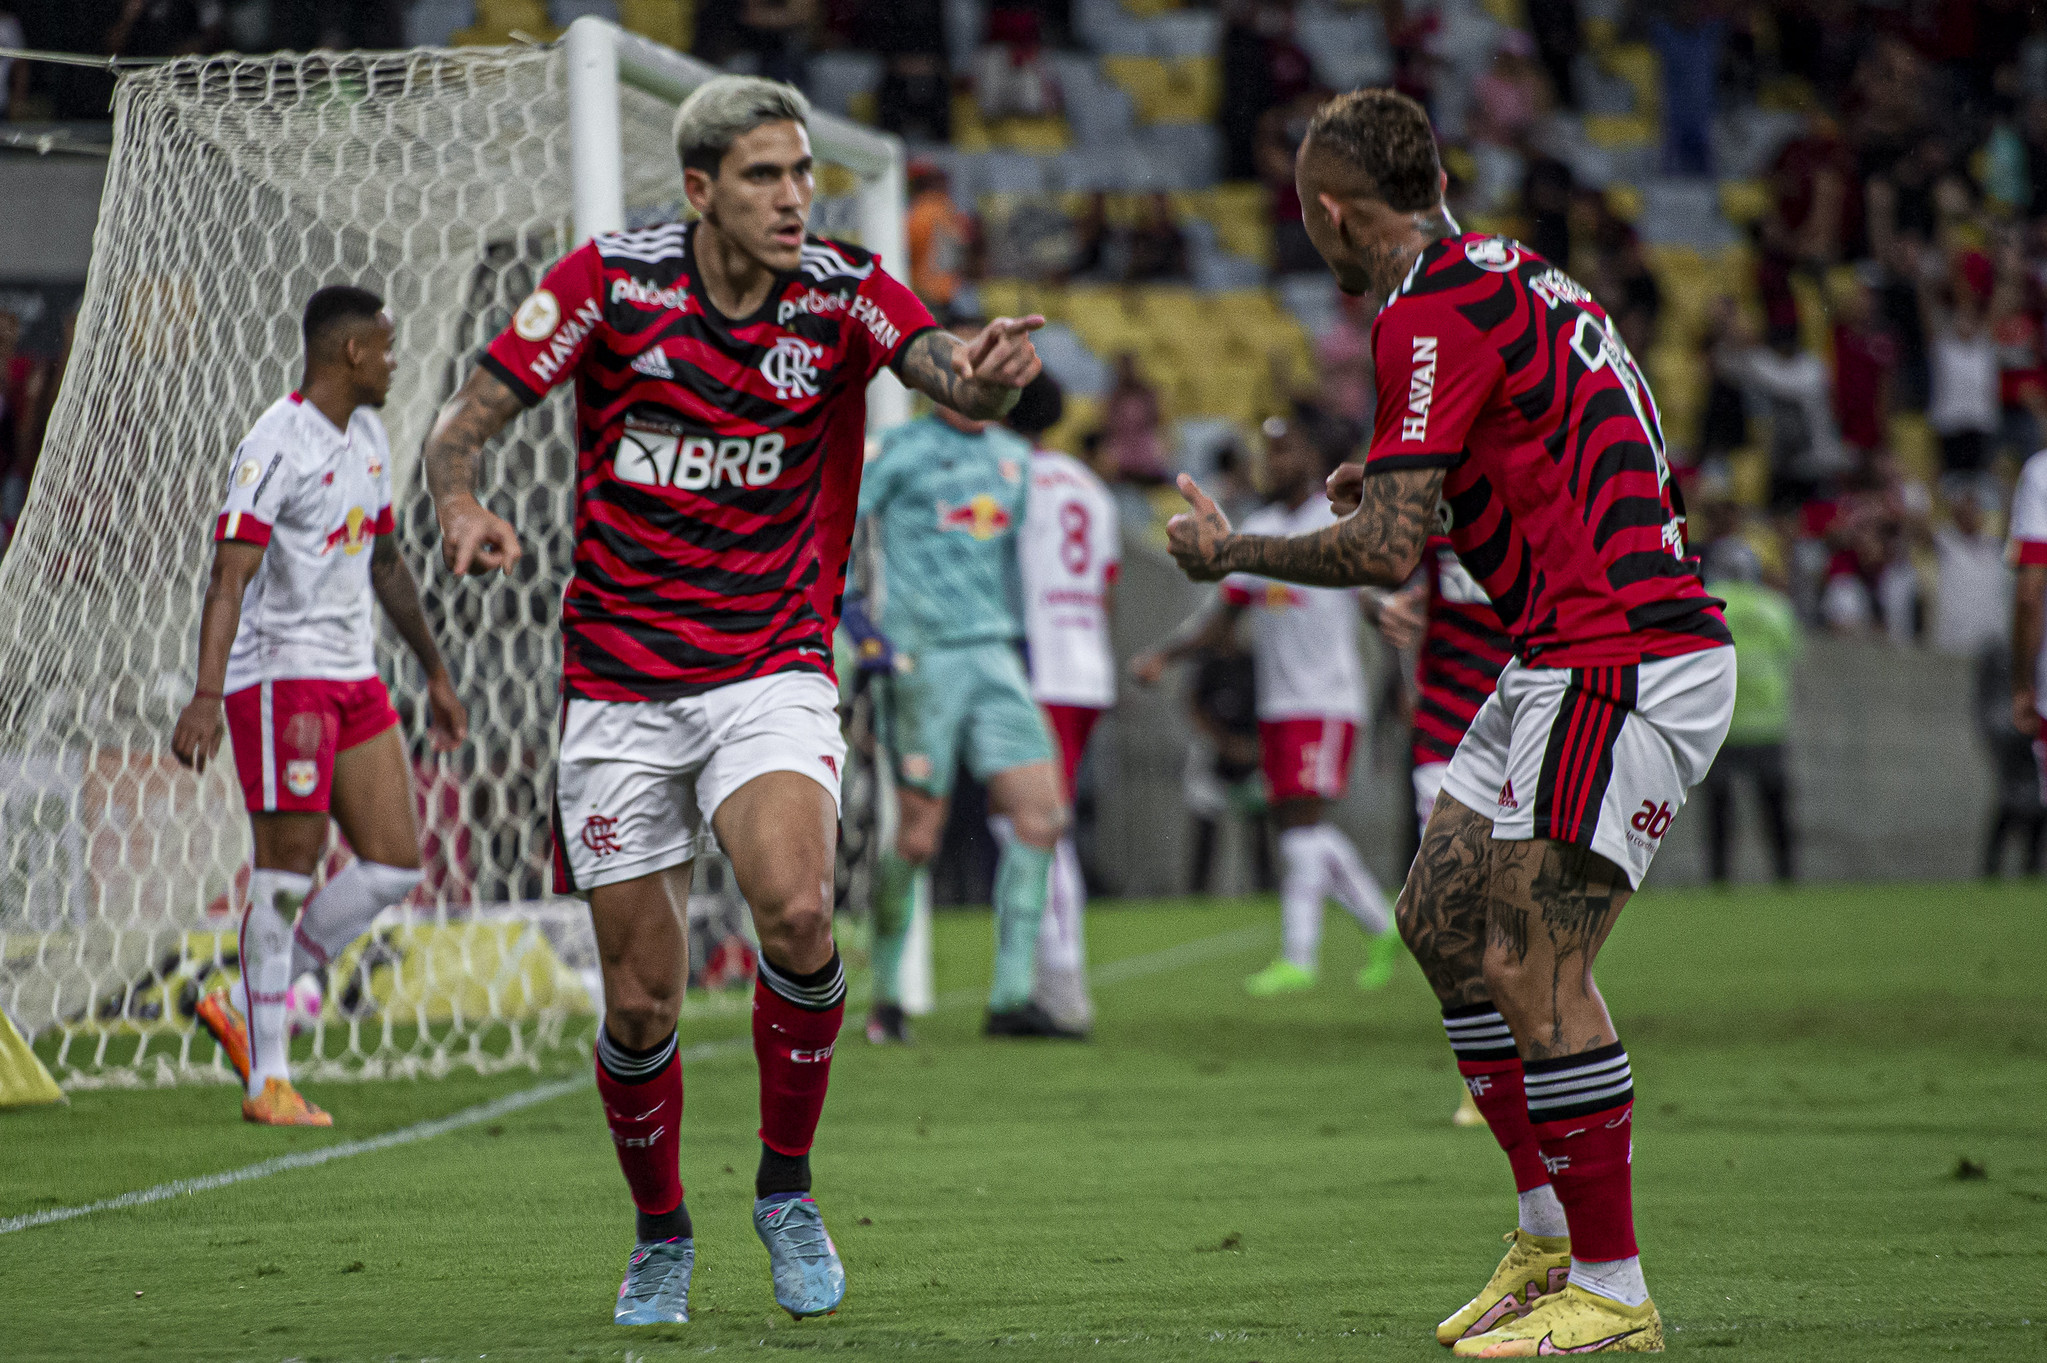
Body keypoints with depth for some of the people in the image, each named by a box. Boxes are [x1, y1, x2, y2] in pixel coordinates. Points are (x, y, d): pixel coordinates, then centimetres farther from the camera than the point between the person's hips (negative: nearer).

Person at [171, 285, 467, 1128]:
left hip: (354, 677, 9)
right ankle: (267, 1081, 0)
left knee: (394, 865, 3)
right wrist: (206, 695, -31)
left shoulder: (368, 438, 15)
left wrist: (434, 672, 29)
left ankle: (245, 1008, 13)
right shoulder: (275, 448, -14)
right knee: (286, 870, -7)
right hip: (280, 673, -9)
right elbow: (230, 576, -22)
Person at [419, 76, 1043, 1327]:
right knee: (641, 999, 2)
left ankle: (787, 1189, -3)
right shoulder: (612, 282, -7)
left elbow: (956, 384, -22)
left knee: (796, 910, -26)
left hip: (772, 671, 0)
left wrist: (991, 375, -46)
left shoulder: (843, 293, -5)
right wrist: (463, 505, -28)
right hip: (619, 688, 0)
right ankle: (662, 1237, 28)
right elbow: (467, 419, -6)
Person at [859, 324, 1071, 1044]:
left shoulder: (1015, 457, 16)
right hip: (923, 660, -6)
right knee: (918, 836, -5)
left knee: (1041, 816, -7)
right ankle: (885, 997, 12)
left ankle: (1012, 997, -4)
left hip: (996, 659, 6)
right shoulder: (903, 450, -2)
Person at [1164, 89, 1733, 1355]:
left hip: (1624, 663, -10)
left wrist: (1232, 551, -4)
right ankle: (1551, 1236, 18)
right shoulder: (1507, 274, 15)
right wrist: (1400, 476, 26)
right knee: (1442, 916, 13)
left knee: (1532, 962, -11)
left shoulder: (1435, 314, -15)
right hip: (1571, 663, 10)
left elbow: (1385, 550, -19)